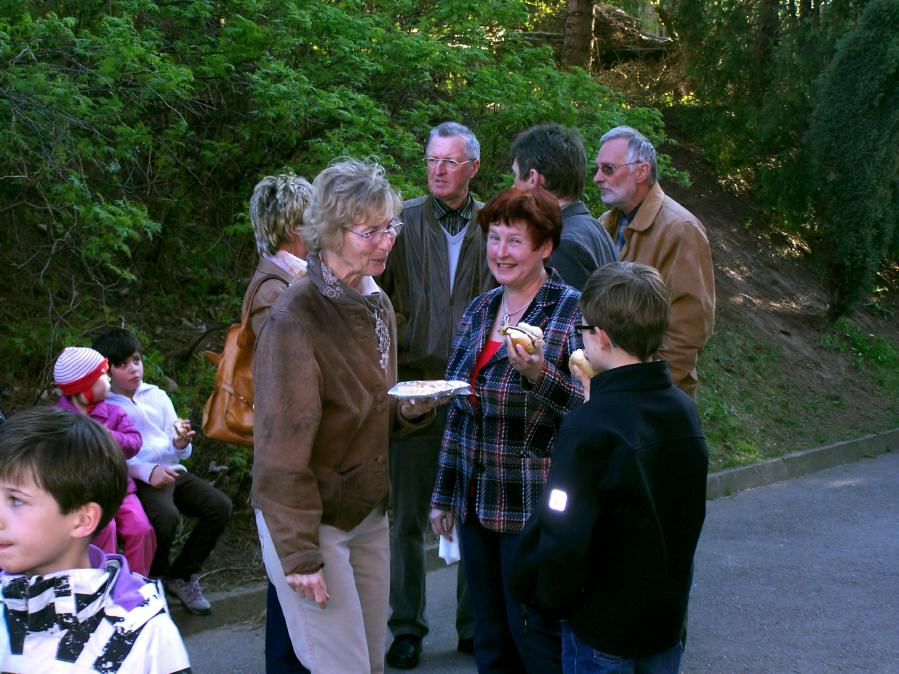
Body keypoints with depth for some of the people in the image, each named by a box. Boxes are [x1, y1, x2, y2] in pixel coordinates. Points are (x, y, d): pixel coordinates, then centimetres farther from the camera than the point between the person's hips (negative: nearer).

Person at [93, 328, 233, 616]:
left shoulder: (158, 396, 14)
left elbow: (179, 451, 14)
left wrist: (181, 444, -10)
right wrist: (148, 471, -22)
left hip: (172, 470, 6)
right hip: (137, 480, -6)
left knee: (220, 506, -16)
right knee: (167, 517, -34)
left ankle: (182, 576, 4)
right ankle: (155, 579, -3)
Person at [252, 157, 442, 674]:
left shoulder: (378, 305, 5)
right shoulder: (296, 320, -20)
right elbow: (282, 447, -19)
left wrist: (412, 410, -4)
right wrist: (299, 554, -19)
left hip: (369, 513, 8)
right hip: (312, 523, -8)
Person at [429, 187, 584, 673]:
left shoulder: (572, 312, -10)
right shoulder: (479, 311, 11)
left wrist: (539, 374, -31)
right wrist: (444, 495, 18)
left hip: (536, 506, -7)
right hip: (477, 503, 7)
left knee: (534, 635, 0)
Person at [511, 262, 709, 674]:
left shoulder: (588, 428, -24)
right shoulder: (684, 410, -2)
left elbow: (562, 541, -26)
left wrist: (545, 596, -4)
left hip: (602, 631, -6)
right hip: (668, 621, 7)